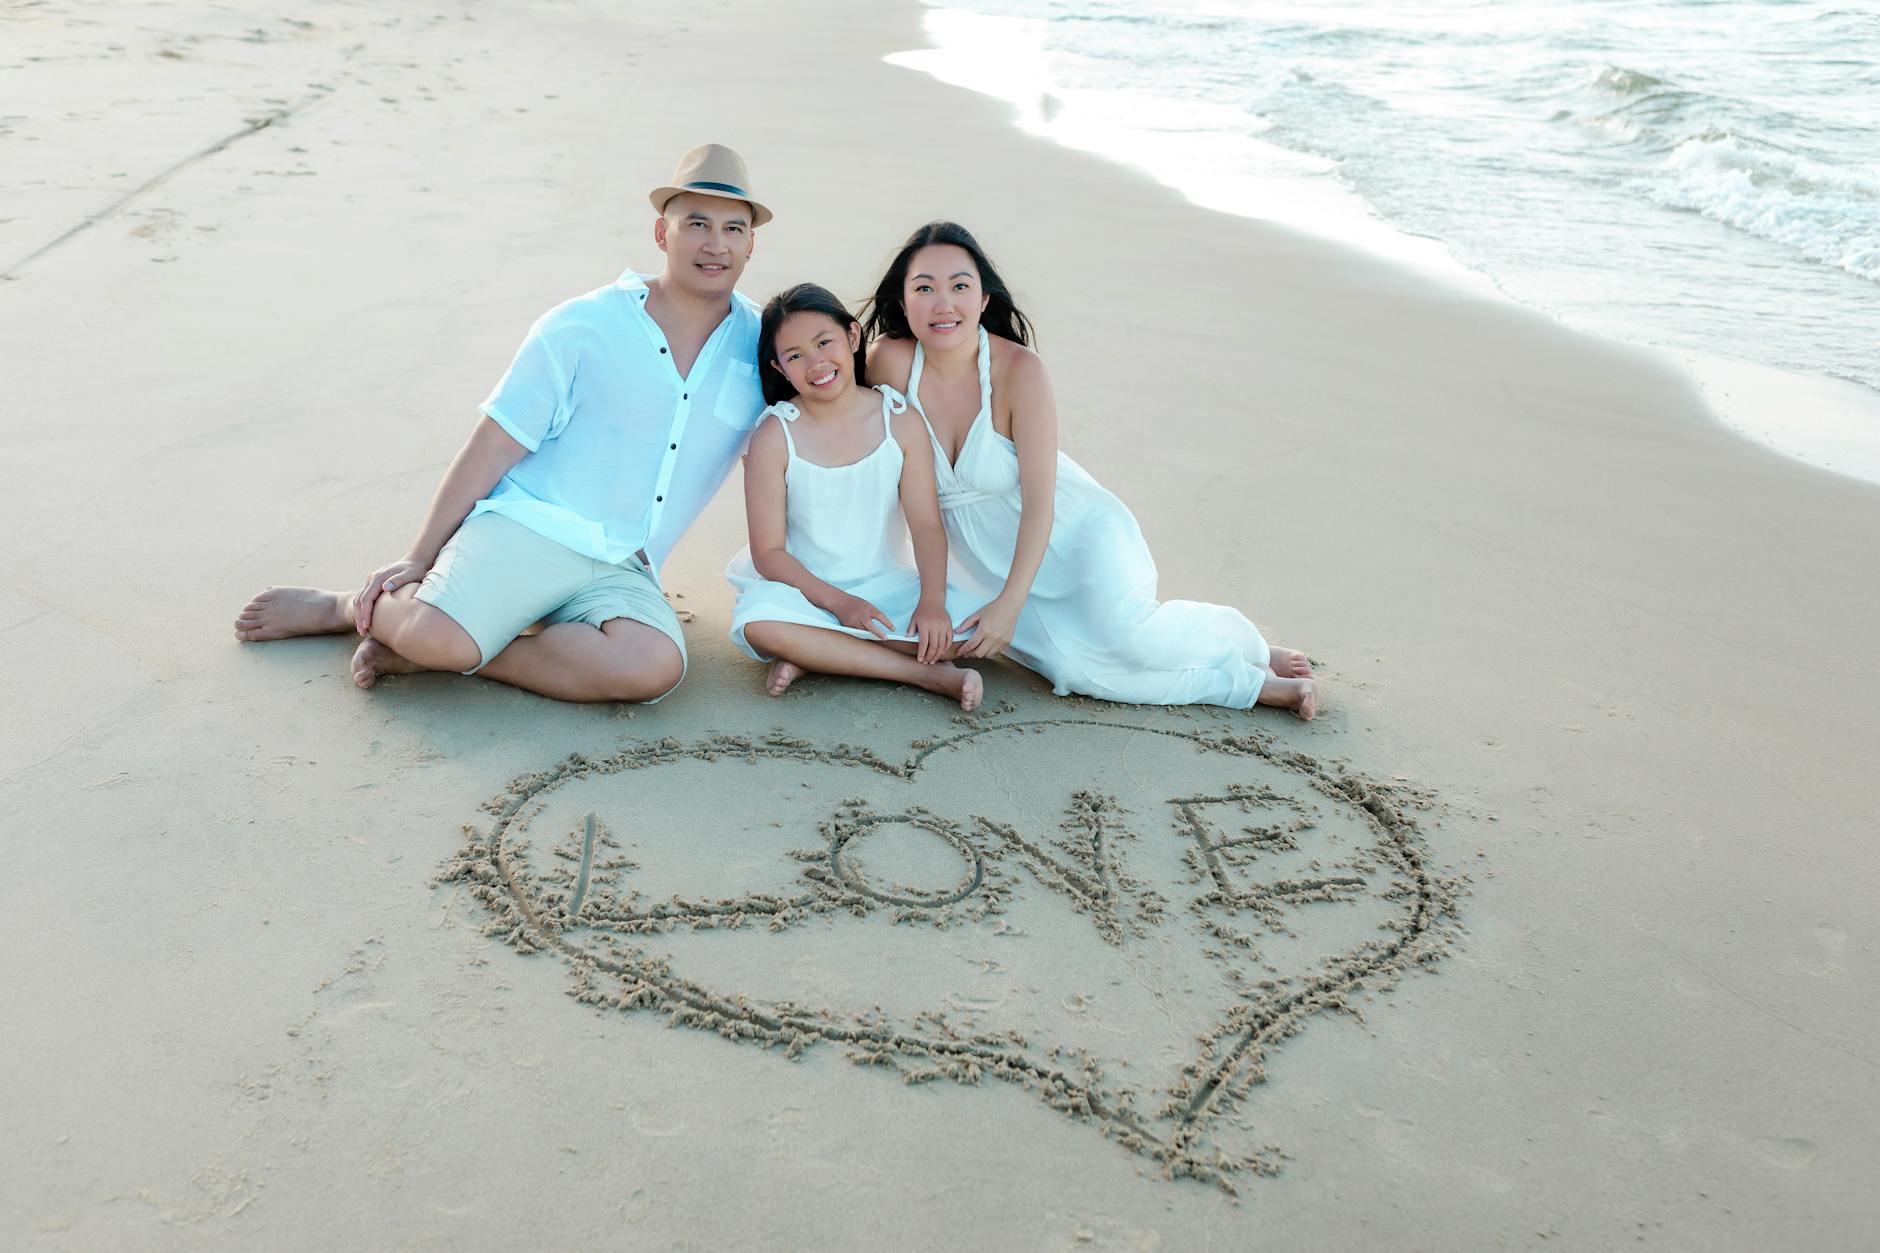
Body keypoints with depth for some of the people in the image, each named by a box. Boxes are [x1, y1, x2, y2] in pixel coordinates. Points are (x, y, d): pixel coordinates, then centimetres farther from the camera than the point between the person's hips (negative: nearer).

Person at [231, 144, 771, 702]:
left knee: (655, 667, -31)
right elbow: (493, 447, 0)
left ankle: (419, 647, -16)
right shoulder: (580, 327, -1)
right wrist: (417, 559, 0)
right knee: (436, 634, -31)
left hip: (620, 572, 3)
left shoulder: (757, 341, 8)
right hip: (527, 528, -3)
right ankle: (351, 606, 7)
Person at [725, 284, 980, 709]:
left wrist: (932, 602, -25)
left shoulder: (900, 421, -6)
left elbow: (927, 525, -9)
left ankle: (812, 655, -15)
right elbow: (768, 552, -10)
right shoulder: (774, 436, -10)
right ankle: (926, 673, -28)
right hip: (803, 588, -1)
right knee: (758, 623, -34)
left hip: (885, 585, 2)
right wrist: (837, 602, -23)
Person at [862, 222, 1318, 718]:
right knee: (1079, 668, -24)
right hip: (981, 561, 2)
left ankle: (1252, 650, -1)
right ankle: (1253, 684, -9)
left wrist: (1009, 604, -29)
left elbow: (1039, 497, -21)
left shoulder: (1020, 369, -20)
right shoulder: (889, 361, -15)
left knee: (1121, 628, -31)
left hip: (1068, 531, -2)